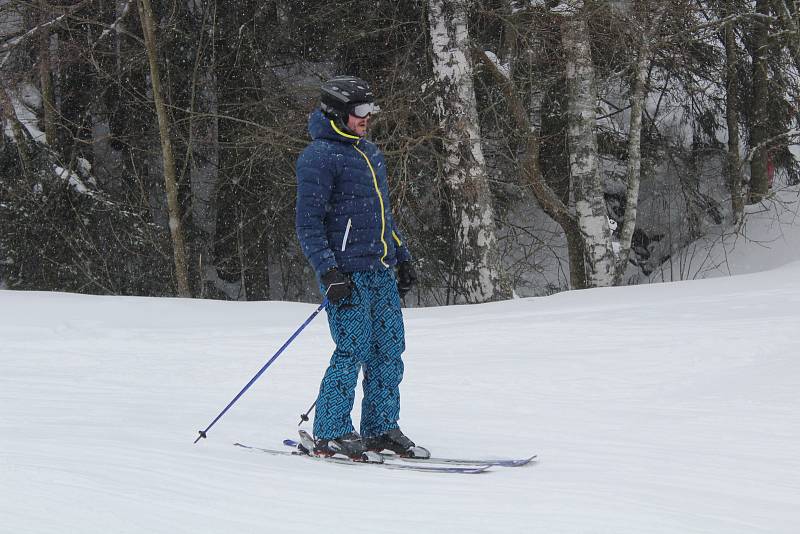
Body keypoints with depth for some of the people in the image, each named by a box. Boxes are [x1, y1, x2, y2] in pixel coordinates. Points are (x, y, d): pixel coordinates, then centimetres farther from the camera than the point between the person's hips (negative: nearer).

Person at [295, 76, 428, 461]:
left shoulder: (369, 153, 19)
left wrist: (402, 258, 24)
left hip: (380, 271, 8)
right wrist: (328, 271, -19)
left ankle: (381, 428, 15)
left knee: (389, 349, 6)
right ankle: (329, 434, -1)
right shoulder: (319, 157, -9)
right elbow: (308, 223, -12)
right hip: (346, 272, -8)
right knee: (353, 350, -9)